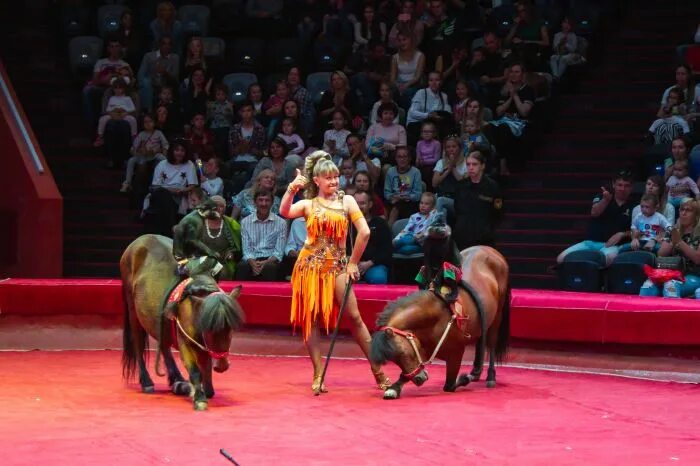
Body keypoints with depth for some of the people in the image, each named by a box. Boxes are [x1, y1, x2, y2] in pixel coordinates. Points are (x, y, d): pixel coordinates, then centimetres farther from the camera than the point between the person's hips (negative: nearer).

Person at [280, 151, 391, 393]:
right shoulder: (307, 204, 5)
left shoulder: (346, 201, 6)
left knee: (354, 316, -5)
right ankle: (318, 375, 8)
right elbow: (284, 212, -15)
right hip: (310, 264, 1)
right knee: (310, 319, 2)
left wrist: (353, 263, -1)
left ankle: (378, 370, 1)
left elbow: (364, 232, -1)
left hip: (337, 266, 0)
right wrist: (291, 190, -27)